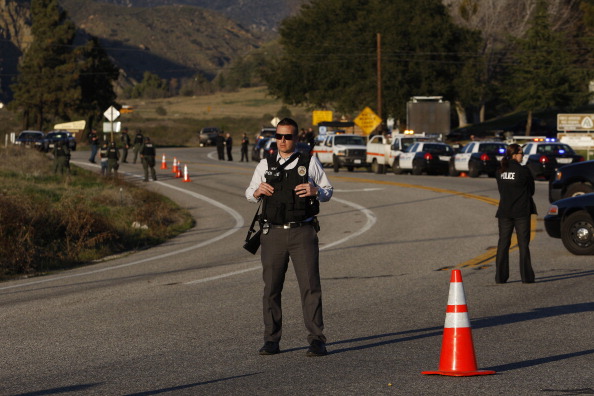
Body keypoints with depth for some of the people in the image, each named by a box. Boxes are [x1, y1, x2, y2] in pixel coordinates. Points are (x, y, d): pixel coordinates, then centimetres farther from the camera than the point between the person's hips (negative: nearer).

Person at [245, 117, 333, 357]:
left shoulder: (309, 163, 7)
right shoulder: (265, 165, 13)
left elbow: (328, 191, 12)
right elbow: (249, 194, 22)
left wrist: (315, 191, -11)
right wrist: (258, 191, -2)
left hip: (303, 232, -2)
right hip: (273, 233, 2)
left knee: (310, 286, -7)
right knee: (271, 288, 2)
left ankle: (316, 340, -5)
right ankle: (271, 341, 9)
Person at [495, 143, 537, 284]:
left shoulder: (499, 172, 4)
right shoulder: (523, 171, -10)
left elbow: (501, 190, 9)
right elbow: (531, 190, -1)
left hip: (504, 212, 4)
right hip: (521, 212, -4)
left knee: (503, 244, 8)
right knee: (523, 244, 2)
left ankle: (500, 277, 6)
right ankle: (526, 277, 1)